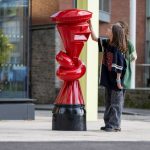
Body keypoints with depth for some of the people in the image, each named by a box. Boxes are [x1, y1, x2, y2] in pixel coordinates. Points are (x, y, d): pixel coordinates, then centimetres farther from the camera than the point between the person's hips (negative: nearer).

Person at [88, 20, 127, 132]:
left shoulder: (117, 49, -15)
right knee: (108, 103, 12)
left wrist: (118, 80, -17)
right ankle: (108, 124, 19)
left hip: (115, 81, -8)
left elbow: (120, 66, -16)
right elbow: (95, 38, 16)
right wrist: (90, 25, 11)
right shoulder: (107, 44, 7)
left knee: (116, 103, -2)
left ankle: (115, 125, 0)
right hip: (108, 80, 8)